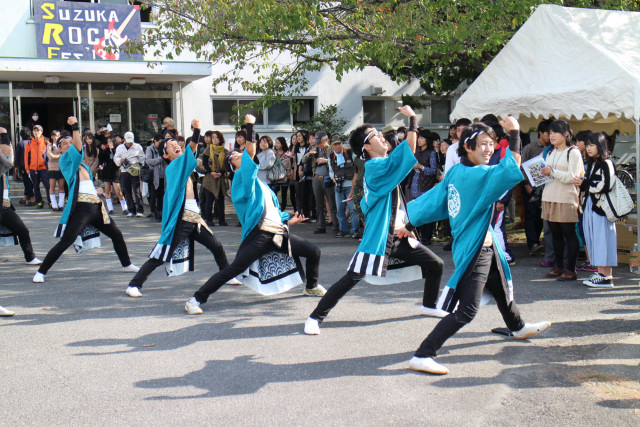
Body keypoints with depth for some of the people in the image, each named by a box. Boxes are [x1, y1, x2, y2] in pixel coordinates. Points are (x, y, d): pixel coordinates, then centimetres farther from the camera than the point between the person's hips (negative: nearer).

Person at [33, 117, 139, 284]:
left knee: (117, 235, 15)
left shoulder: (84, 166, 23)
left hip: (96, 206, 8)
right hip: (80, 206, -8)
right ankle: (41, 272, -4)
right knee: (65, 242, -13)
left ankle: (127, 265, 32)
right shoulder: (64, 161, 1)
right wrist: (75, 127, -20)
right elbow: (77, 148, -16)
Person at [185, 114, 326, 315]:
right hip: (259, 233, -8)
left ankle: (312, 287, 35)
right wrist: (250, 126, -10)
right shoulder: (240, 177, 2)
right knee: (234, 269, -17)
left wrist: (289, 221, 22)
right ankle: (196, 299, -10)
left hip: (278, 232, 8)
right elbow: (251, 151, -13)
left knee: (314, 251, 11)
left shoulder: (259, 183, 26)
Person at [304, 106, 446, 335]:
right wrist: (412, 119, -17)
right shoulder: (374, 167, -15)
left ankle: (429, 306, 34)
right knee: (351, 278, -12)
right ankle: (315, 317, -5)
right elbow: (408, 150, -25)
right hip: (378, 237, -9)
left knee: (435, 265, 13)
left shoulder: (382, 166, 14)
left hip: (399, 236, 10)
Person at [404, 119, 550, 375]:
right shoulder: (477, 175, -25)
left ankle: (517, 328, 59)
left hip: (486, 246, 11)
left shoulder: (455, 172, 2)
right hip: (474, 251, -11)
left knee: (502, 289, 32)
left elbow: (433, 200, 7)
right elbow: (511, 169, -35)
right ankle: (422, 356, -12)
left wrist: (410, 225, 15)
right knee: (466, 310, -12)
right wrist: (514, 133, -24)